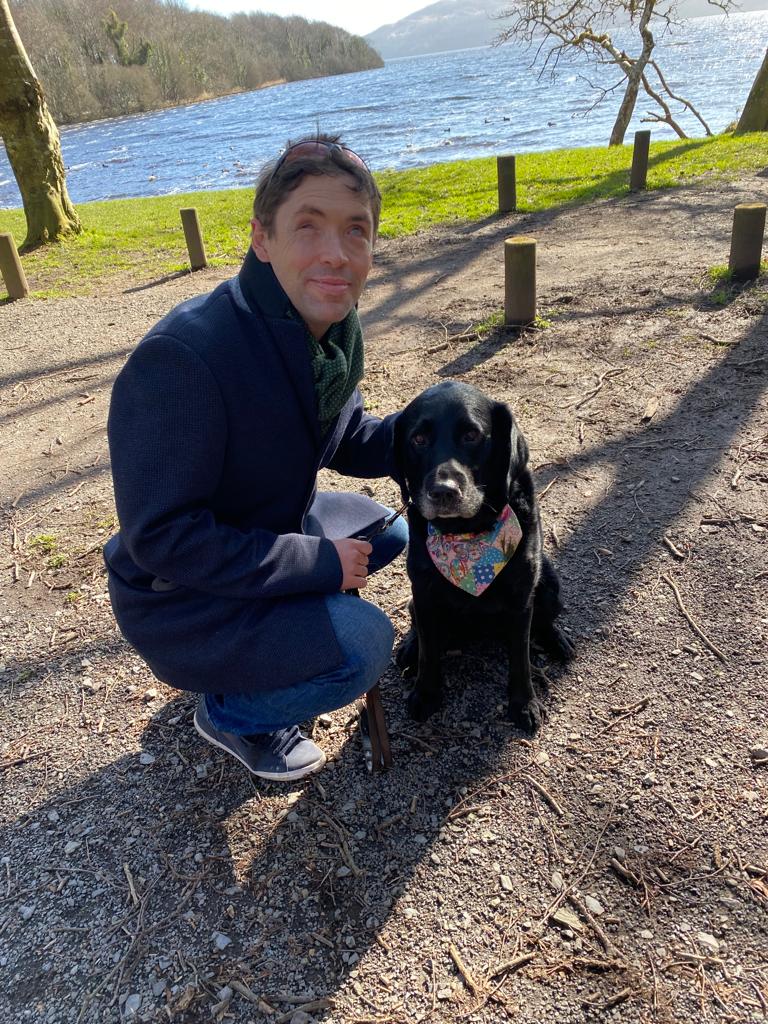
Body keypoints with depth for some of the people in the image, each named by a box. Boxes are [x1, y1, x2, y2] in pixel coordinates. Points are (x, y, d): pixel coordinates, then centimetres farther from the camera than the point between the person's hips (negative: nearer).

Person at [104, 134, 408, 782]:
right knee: (364, 645, -21)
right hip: (179, 599, -8)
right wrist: (317, 561, -25)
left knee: (388, 531, 15)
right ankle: (230, 712, 7)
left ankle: (279, 631, 20)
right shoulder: (181, 358, -33)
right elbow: (161, 537, -30)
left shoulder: (336, 331, -7)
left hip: (273, 530, 8)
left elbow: (349, 446, 7)